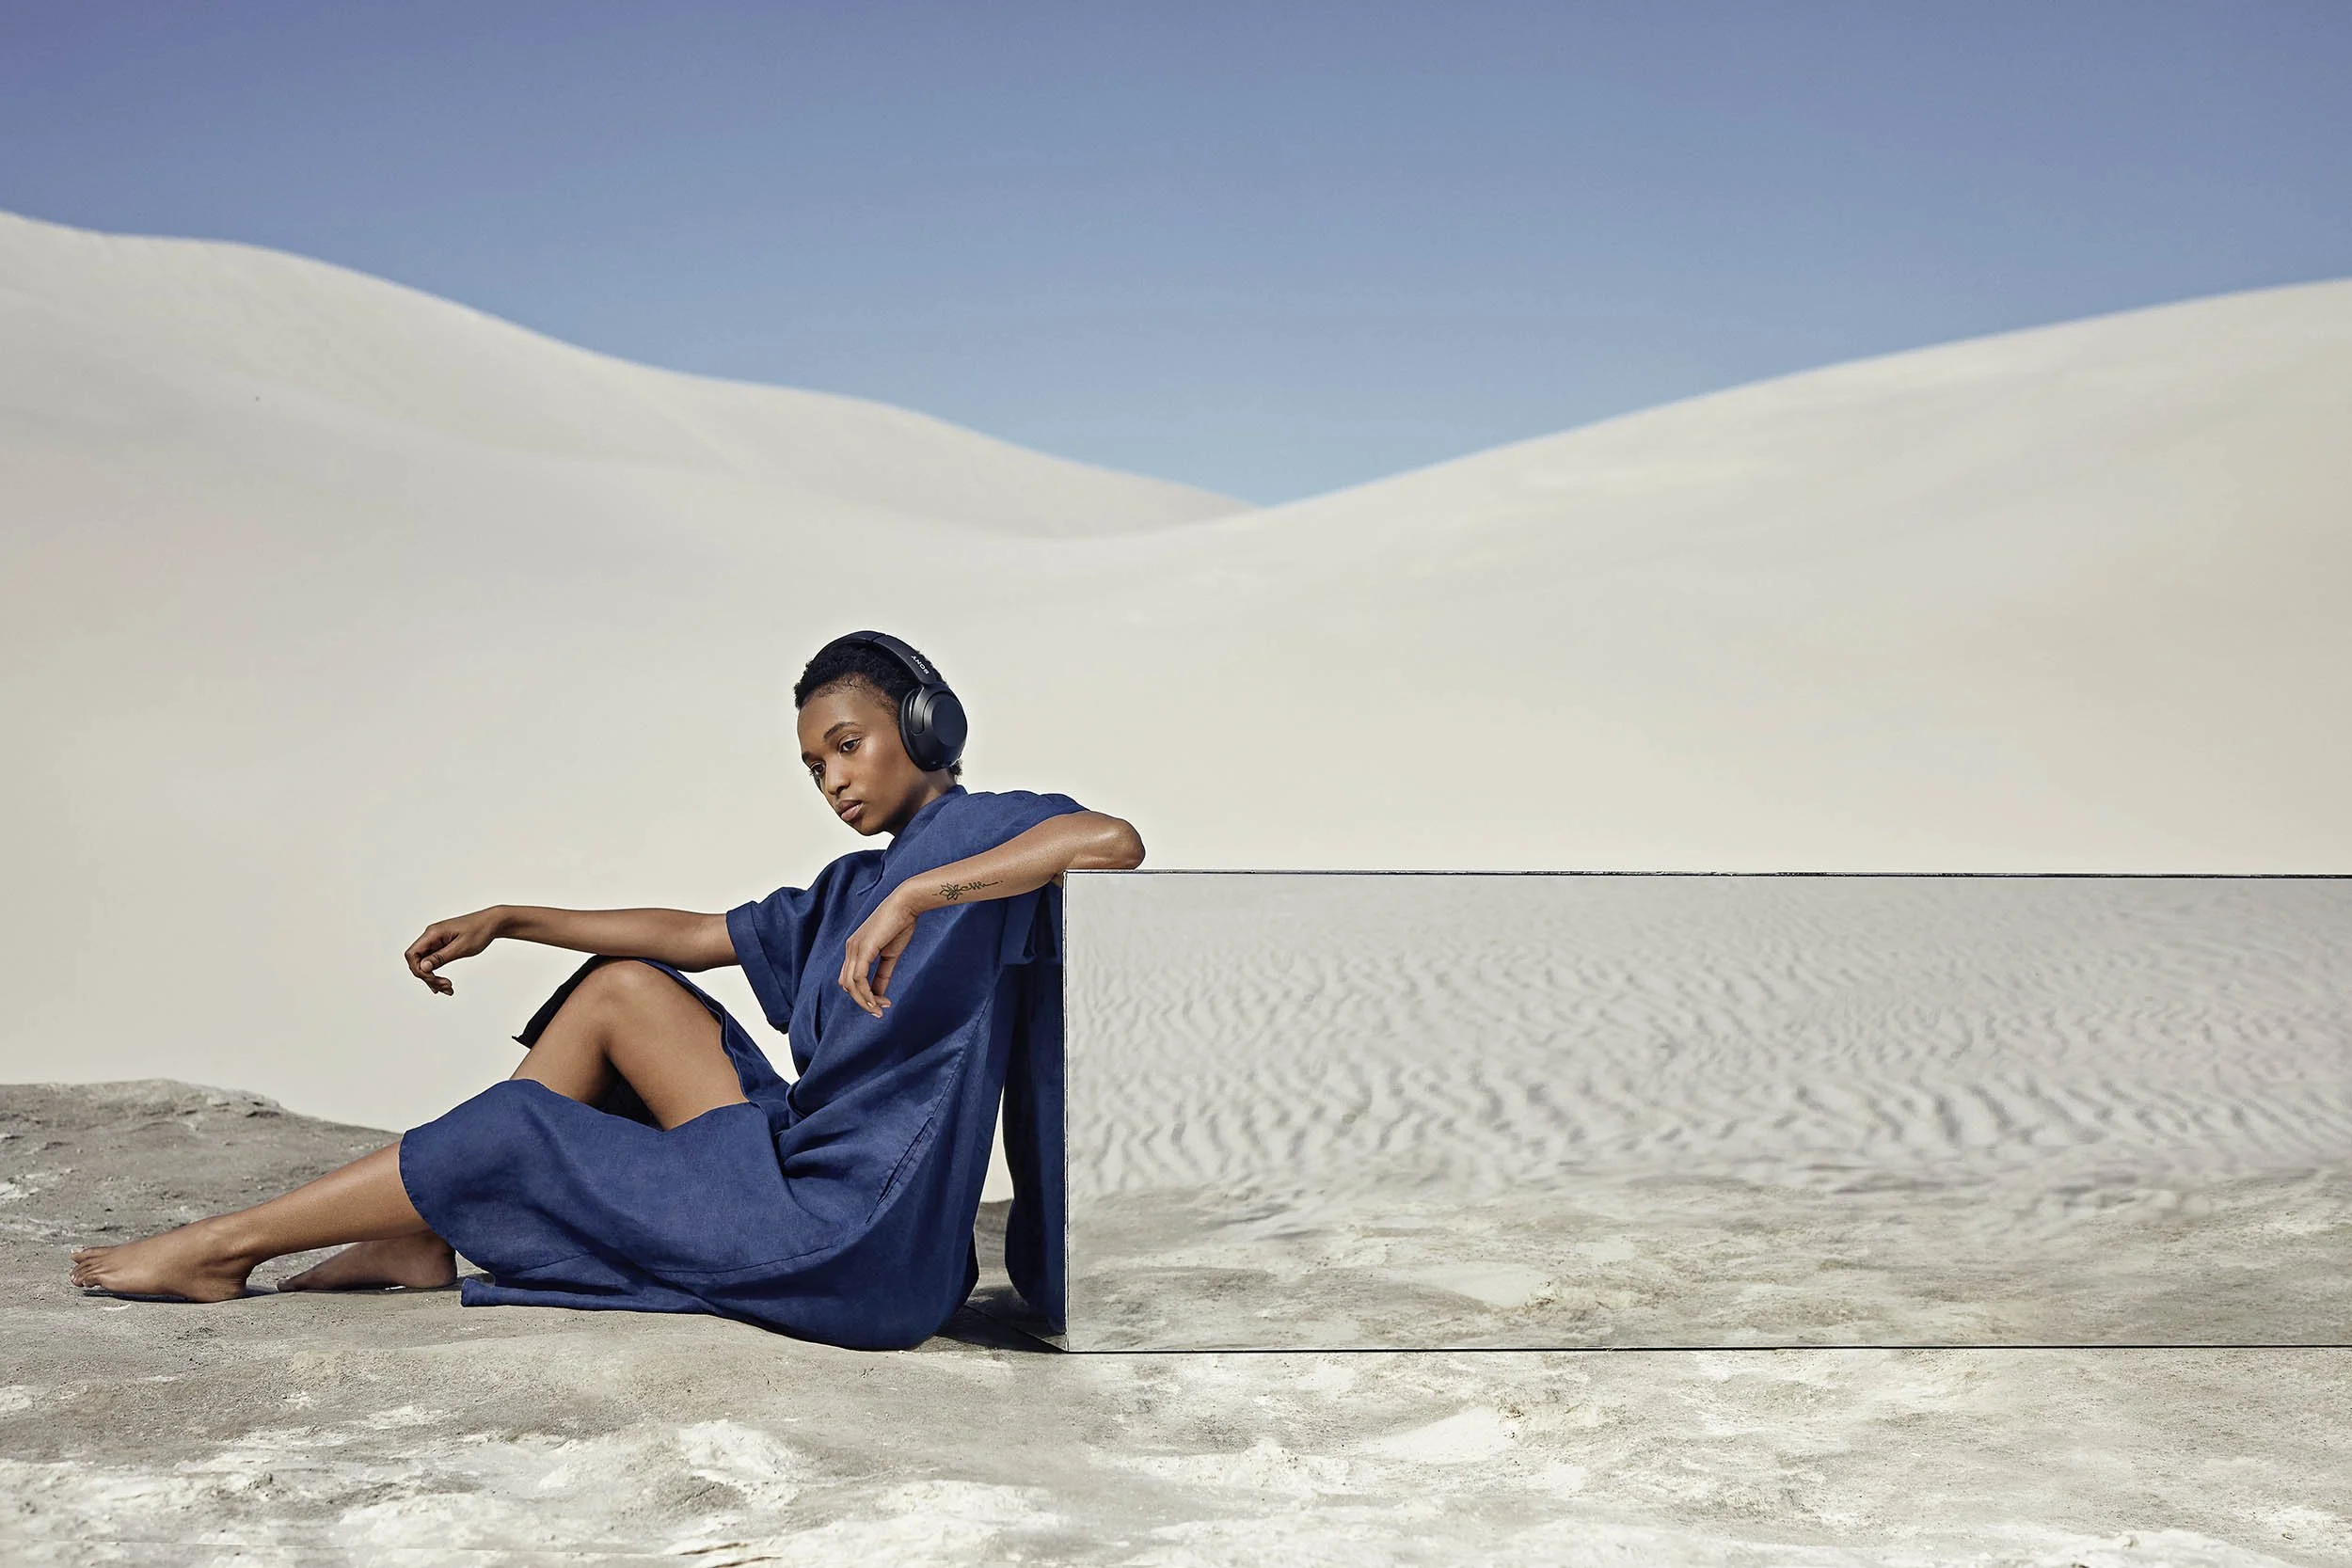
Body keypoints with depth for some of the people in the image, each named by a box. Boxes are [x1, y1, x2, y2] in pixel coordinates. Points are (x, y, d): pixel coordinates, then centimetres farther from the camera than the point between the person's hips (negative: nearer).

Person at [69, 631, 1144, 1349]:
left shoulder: (981, 834, -7)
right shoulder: (856, 887, 19)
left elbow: (1113, 840, -30)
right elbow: (690, 934, 26)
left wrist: (919, 893, -31)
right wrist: (508, 920, 23)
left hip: (853, 1246, -8)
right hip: (805, 1168, 8)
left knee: (516, 1132, -3)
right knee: (623, 987, 9)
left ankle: (229, 1246, 13)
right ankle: (421, 1241, 10)